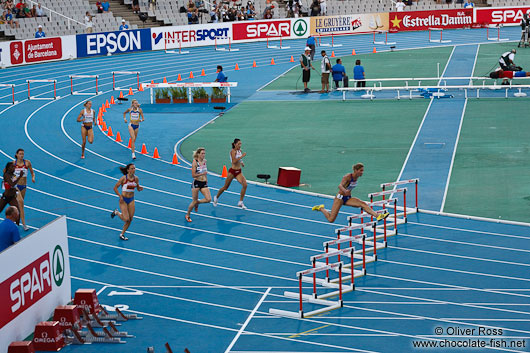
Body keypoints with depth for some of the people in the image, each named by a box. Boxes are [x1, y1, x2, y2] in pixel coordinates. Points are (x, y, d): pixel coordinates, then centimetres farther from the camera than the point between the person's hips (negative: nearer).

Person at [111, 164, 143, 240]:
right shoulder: (124, 178, -15)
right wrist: (120, 196, -18)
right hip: (123, 199, -5)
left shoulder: (136, 178, -2)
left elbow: (138, 188, 12)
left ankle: (122, 234, 22)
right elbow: (115, 188, -8)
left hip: (131, 200, 5)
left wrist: (140, 188, -12)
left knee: (130, 219, 4)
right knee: (126, 219, -13)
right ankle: (117, 212, 18)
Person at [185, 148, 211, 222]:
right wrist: (202, 174, -26)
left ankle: (197, 202, 19)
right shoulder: (195, 162, -12)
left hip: (204, 183, 5)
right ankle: (187, 215, 20)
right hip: (196, 183, -5)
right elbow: (193, 175, -16)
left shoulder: (204, 161, 7)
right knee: (194, 201, -1)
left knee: (208, 199, -11)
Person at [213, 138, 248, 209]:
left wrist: (241, 162, 9)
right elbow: (234, 161, -27)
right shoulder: (233, 151, -14)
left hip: (239, 172, 6)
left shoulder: (240, 150, 8)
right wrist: (242, 156, -26)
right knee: (225, 187, 8)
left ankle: (240, 202, -6)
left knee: (244, 185, -15)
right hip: (232, 171, -6)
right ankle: (216, 197, 34)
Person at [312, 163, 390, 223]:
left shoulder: (357, 177, 1)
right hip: (340, 198, -6)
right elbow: (340, 185, -38)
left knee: (363, 204, -20)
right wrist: (345, 191, -58)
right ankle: (321, 208, 20)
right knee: (331, 220, -6)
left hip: (348, 198, 6)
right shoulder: (348, 177, -21)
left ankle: (377, 216, -33)